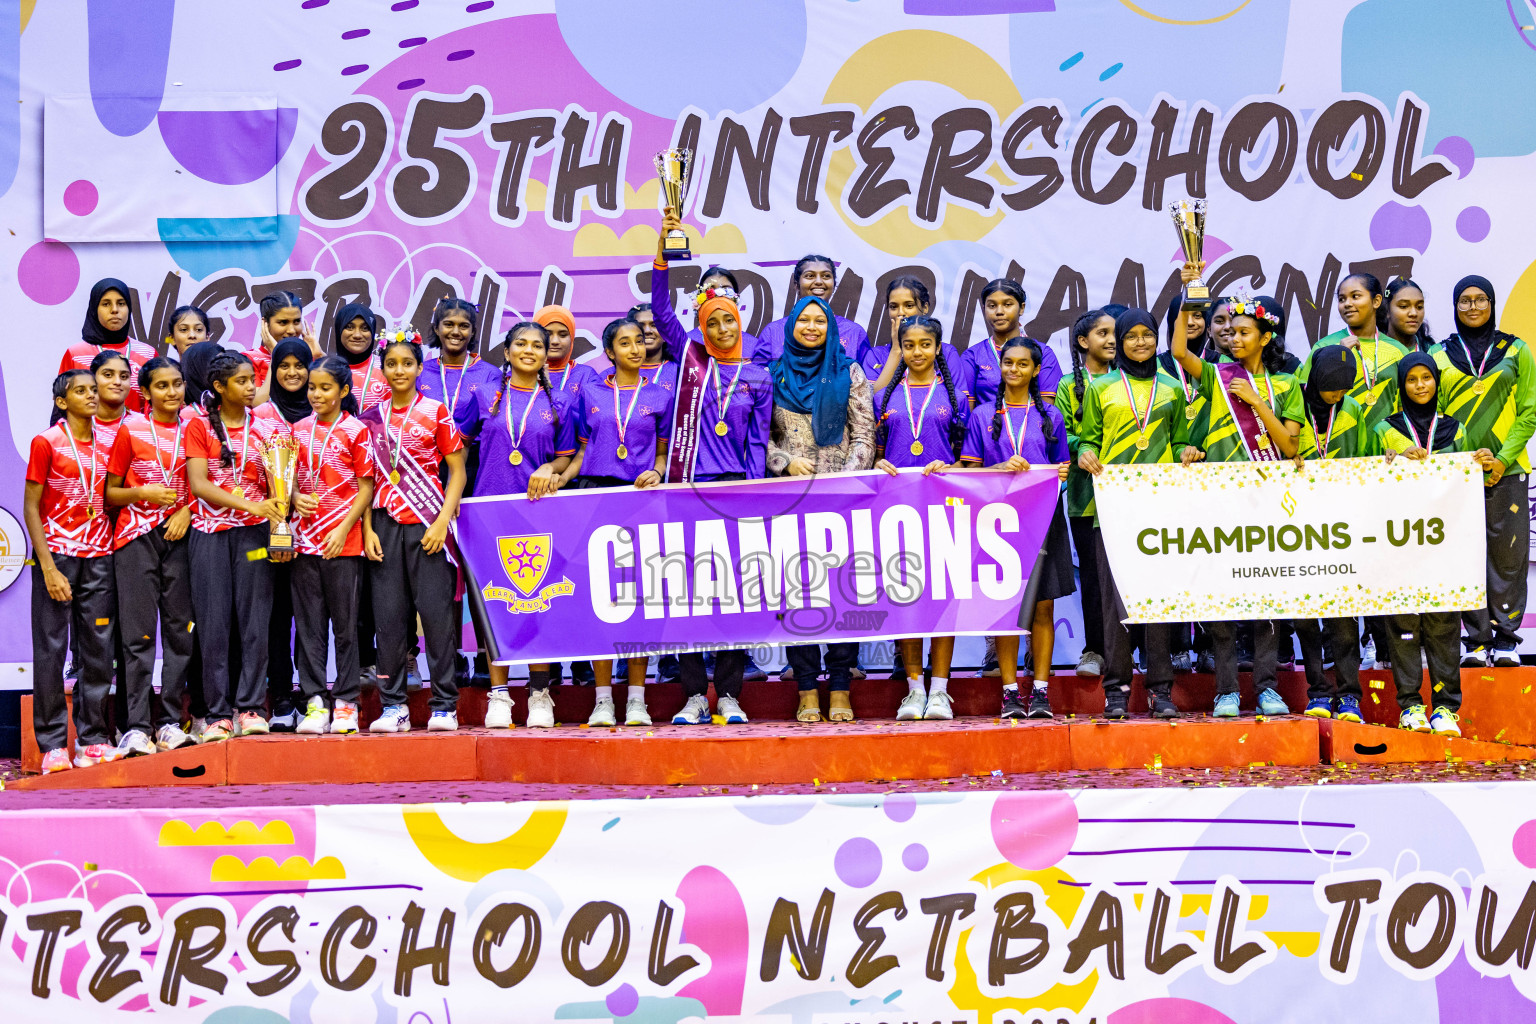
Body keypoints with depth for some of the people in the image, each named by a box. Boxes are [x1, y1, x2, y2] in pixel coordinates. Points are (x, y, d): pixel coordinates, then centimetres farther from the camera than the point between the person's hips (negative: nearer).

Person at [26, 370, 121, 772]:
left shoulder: (105, 444, 12)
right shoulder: (46, 442, -1)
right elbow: (31, 507, -4)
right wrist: (48, 567, -12)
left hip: (98, 557, 4)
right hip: (56, 554, -4)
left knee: (99, 648, 4)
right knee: (51, 649, -3)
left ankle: (92, 739, 11)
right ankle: (53, 745, 2)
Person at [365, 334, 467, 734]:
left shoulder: (436, 412, 3)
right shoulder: (372, 417, 11)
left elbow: (457, 472, 1)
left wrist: (442, 522, -9)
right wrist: (368, 529, 1)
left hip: (427, 525, -3)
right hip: (385, 525, 3)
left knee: (436, 612, -5)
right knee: (389, 615, 2)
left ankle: (445, 705, 2)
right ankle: (393, 706, 9)